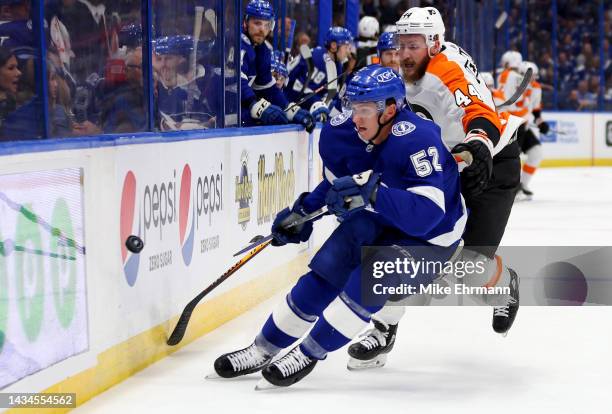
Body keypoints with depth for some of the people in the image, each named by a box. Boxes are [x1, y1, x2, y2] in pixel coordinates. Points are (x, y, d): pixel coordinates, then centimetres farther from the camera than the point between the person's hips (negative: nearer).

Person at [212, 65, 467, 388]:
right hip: (376, 220, 6)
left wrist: (372, 192, -51)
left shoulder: (417, 140, -35)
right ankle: (264, 349, 12)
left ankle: (310, 352, -7)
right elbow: (338, 182, 9)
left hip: (430, 237, -6)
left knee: (369, 282, -25)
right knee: (325, 273, -3)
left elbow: (427, 214, -43)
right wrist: (303, 213, 5)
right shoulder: (343, 132, -14)